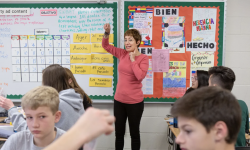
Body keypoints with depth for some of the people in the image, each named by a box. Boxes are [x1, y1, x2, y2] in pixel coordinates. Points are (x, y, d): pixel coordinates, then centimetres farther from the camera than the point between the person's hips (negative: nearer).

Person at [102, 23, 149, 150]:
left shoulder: (143, 58, -9)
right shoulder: (122, 54, 2)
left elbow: (140, 76, -23)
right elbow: (106, 46, 10)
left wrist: (133, 59, -17)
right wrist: (107, 32, -6)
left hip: (135, 102, -4)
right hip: (119, 100, 4)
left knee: (134, 133, 13)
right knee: (119, 133, 15)